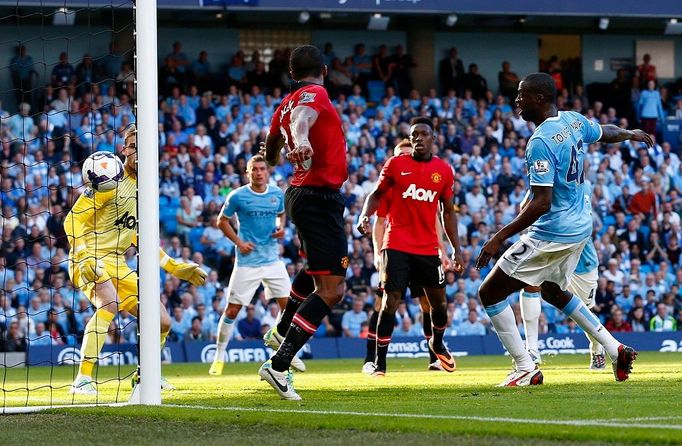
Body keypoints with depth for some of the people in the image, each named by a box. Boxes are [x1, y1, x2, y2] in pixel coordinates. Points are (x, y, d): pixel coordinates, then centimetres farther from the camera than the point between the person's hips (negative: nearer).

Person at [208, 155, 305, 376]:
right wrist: (238, 242, -10)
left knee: (288, 305, 0)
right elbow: (222, 221, 2)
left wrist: (281, 227, 0)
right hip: (247, 262, -4)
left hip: (273, 259, 4)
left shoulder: (277, 194, 5)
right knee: (232, 310, -3)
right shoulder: (237, 196, -7)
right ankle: (219, 357, 10)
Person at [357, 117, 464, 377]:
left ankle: (438, 344, 40)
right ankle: (380, 364, -6)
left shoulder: (444, 171, 6)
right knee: (391, 301, -11)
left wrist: (456, 249, 9)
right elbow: (377, 194, 7)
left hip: (428, 247, 3)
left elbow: (448, 212, 13)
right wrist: (364, 216, -13)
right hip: (397, 245, -3)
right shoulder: (396, 164, 0)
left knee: (439, 302, 10)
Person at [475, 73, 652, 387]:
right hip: (580, 228, 10)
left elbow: (541, 204, -27)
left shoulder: (540, 143, -23)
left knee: (489, 293, -1)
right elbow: (608, 133, 24)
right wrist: (631, 134, 48)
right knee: (553, 291, 32)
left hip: (551, 235, -10)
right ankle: (615, 350, 27)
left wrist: (500, 238, -26)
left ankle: (525, 369, -1)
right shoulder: (575, 121, 2)